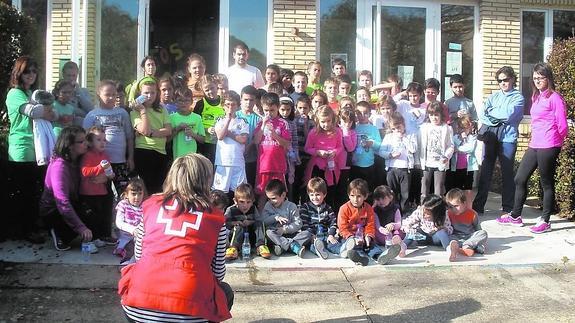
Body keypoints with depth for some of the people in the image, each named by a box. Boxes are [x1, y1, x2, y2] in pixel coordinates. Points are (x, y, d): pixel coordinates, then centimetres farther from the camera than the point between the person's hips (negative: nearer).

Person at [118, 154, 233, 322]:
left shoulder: (150, 204, 14)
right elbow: (219, 273, 14)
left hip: (139, 303, 3)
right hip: (190, 309, -2)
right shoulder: (215, 217, 7)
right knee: (225, 292, 29)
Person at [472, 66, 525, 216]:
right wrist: (496, 120, -12)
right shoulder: (493, 96, 16)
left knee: (507, 173, 2)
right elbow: (482, 115, 4)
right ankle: (478, 205, 8)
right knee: (485, 171, 3)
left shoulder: (518, 97, 4)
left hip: (507, 138, -3)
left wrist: (491, 111, 0)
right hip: (490, 137, 3)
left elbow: (508, 114, -12)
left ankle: (508, 208, 10)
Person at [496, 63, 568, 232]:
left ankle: (545, 221, 13)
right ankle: (515, 216, 22)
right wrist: (534, 139, 15)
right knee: (520, 179, 10)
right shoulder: (536, 97, 14)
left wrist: (555, 143, 5)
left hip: (548, 147, -8)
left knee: (547, 183, 2)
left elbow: (563, 126, -8)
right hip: (534, 145, 8)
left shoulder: (555, 98, -10)